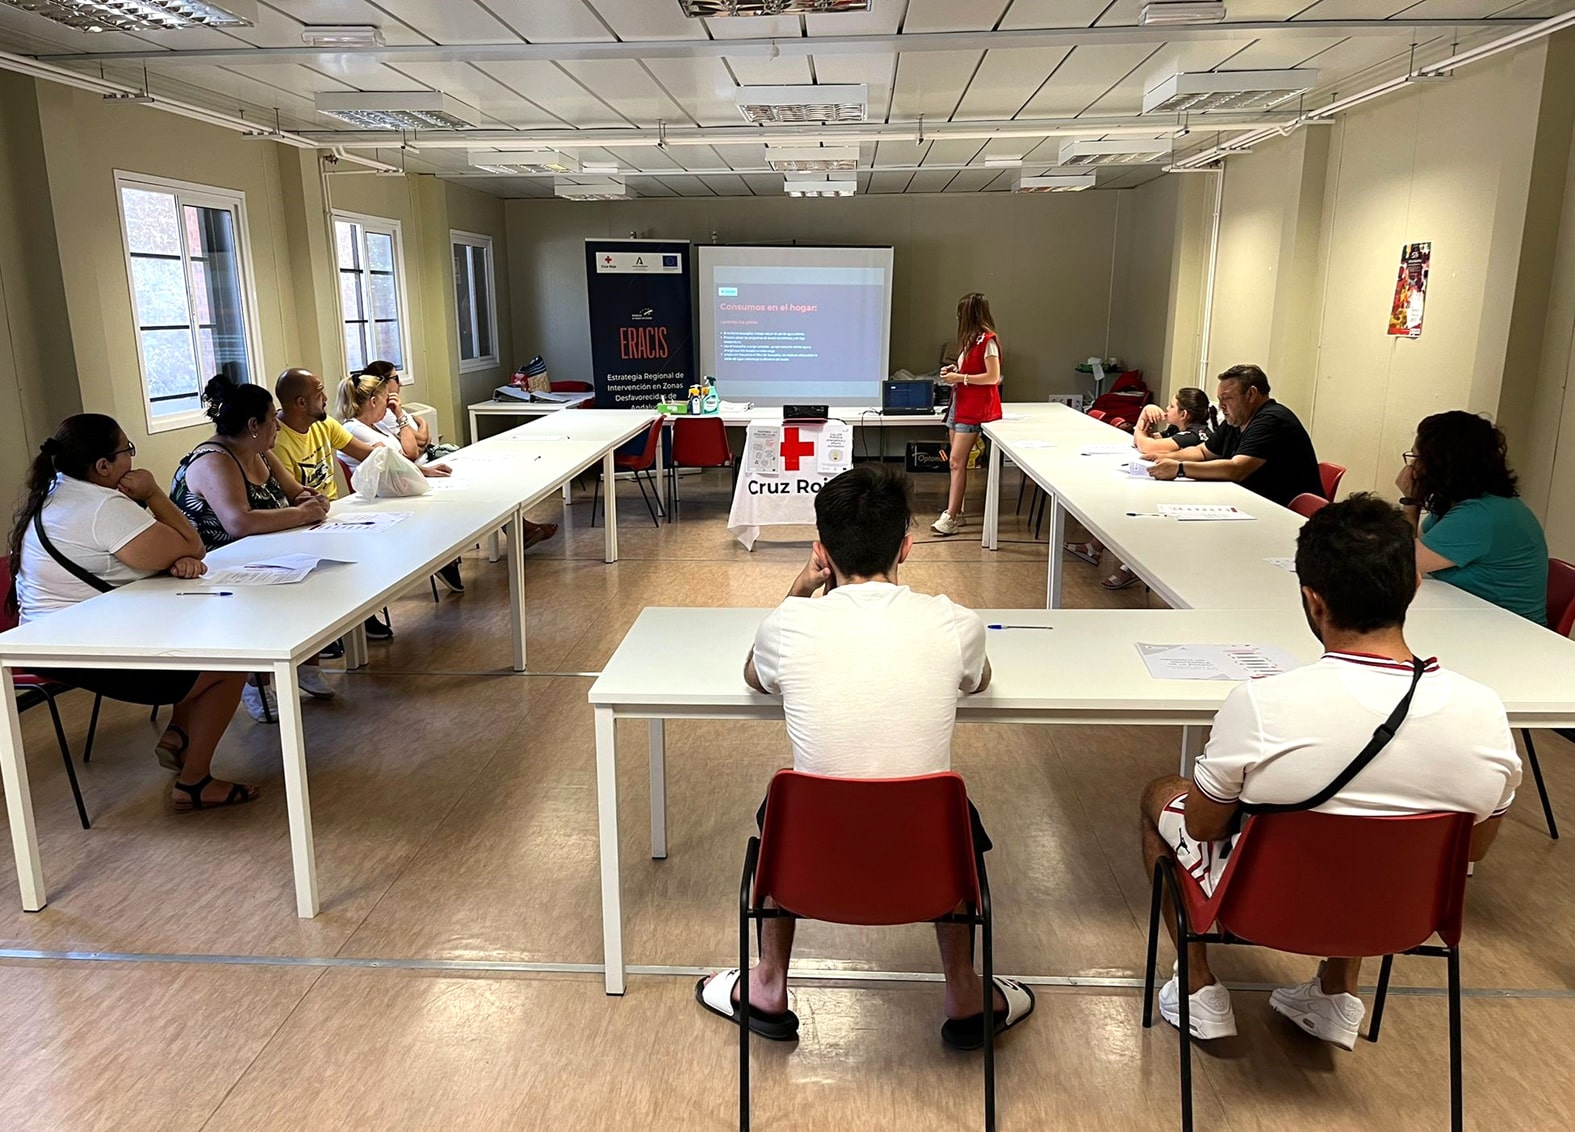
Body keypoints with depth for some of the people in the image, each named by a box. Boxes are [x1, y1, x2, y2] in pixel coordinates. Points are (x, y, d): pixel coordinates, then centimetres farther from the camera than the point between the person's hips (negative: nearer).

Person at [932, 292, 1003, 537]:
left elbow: (993, 377, -17)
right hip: (959, 403, 9)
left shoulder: (987, 340, -12)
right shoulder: (971, 340, 16)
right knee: (956, 461, 9)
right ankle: (955, 512, 14)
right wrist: (954, 371, 7)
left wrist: (960, 378, -15)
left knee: (956, 461, -11)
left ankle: (951, 517, -9)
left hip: (974, 408, -9)